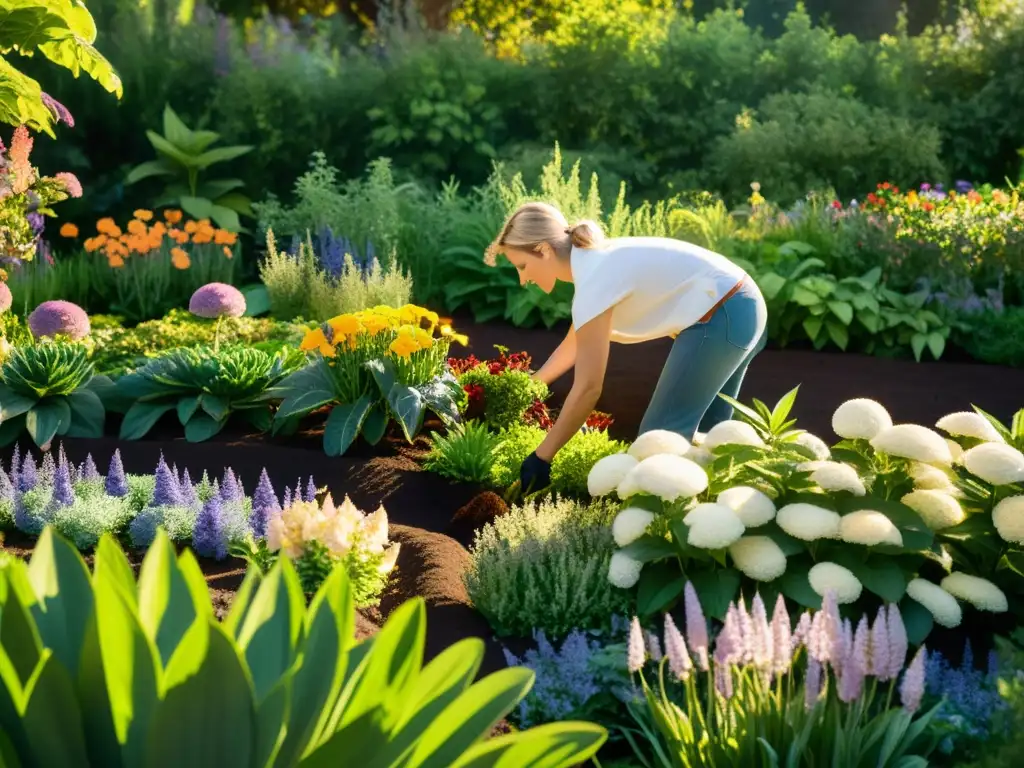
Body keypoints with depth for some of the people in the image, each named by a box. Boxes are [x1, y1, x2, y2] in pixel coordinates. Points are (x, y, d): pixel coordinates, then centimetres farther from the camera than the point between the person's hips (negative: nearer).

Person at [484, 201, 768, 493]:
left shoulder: (595, 280, -19)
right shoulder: (596, 261, 10)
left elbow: (587, 389, -19)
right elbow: (574, 343, 27)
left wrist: (541, 457, -13)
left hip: (720, 318, -10)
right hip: (742, 308, 10)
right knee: (701, 435, 17)